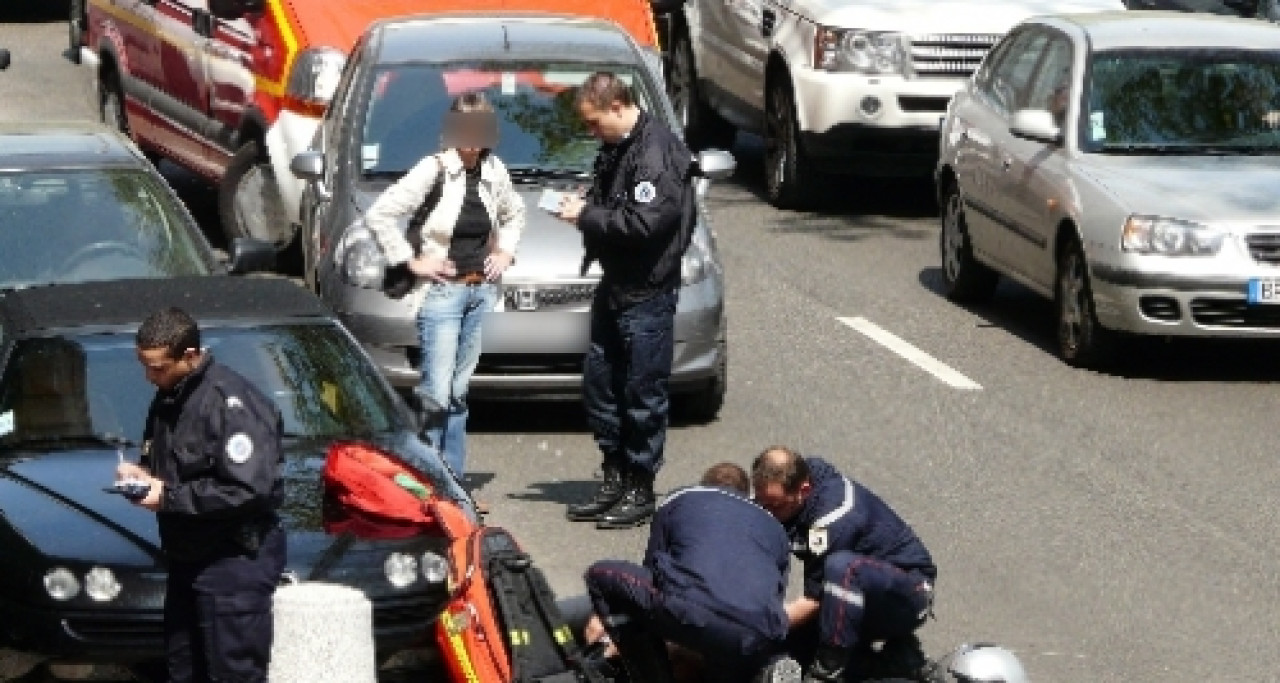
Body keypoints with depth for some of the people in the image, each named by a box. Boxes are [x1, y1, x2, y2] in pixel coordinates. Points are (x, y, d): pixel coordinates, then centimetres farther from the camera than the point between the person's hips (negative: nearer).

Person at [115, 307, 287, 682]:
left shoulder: (231, 401, -20)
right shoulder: (168, 398, 9)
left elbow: (249, 489, -28)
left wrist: (169, 496, -22)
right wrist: (142, 473, 0)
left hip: (236, 559, -10)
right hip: (188, 555, 10)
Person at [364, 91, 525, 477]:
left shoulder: (493, 171, 7)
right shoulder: (434, 170, -11)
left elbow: (514, 213, 29)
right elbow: (379, 216, -13)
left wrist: (505, 250, 13)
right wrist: (411, 261, -11)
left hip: (482, 292, 6)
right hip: (443, 291, -6)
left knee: (458, 392, 10)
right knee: (437, 394, -12)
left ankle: (453, 478, 13)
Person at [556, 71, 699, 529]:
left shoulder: (657, 152, -18)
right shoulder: (616, 149, 13)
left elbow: (644, 222, -26)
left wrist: (587, 216, -17)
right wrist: (583, 209, 3)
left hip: (648, 290, -10)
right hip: (615, 285, 10)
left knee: (643, 392, -3)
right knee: (599, 383, 14)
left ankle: (640, 491, 4)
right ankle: (614, 478, 24)